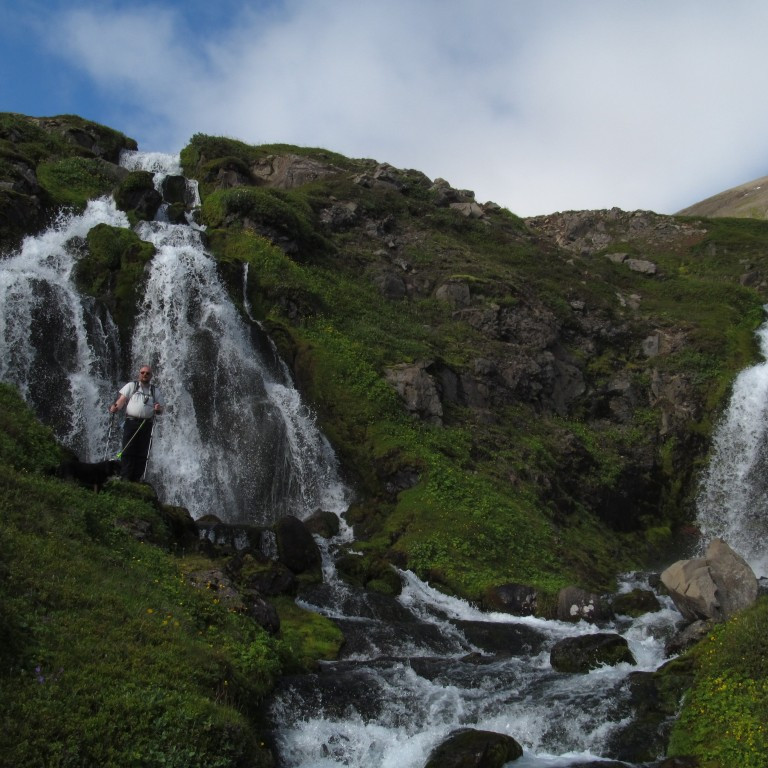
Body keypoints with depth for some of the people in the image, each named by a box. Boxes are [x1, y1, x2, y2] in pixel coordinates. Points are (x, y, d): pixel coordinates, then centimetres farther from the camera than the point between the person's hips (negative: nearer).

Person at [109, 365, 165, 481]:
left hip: (146, 424, 2)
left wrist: (158, 409, -10)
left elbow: (161, 410, 14)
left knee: (142, 454, 0)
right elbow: (122, 399, 2)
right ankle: (124, 478, -8)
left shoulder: (156, 391, 17)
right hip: (131, 422, -2)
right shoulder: (131, 386, 13)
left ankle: (136, 480, 4)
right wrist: (116, 407, -19)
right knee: (127, 451, -8)